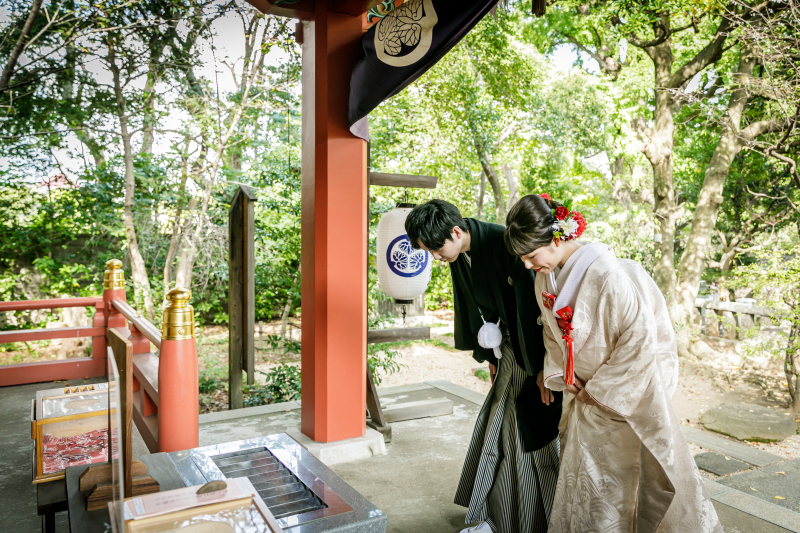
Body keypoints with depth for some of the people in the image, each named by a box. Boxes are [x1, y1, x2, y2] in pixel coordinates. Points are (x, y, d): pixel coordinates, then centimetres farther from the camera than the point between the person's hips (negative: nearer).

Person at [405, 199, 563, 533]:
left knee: (535, 434, 3)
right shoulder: (460, 258, -2)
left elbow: (532, 307, -25)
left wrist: (543, 369, -22)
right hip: (509, 349, 8)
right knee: (498, 428, 13)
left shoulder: (504, 244, -26)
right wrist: (489, 354, 16)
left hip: (536, 351, -7)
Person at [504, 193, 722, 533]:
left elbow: (640, 339, -24)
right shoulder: (546, 277, -5)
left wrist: (599, 389, -16)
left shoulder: (608, 274, -29)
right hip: (585, 392, 7)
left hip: (625, 396, -6)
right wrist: (560, 375, -3)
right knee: (582, 479, 18)